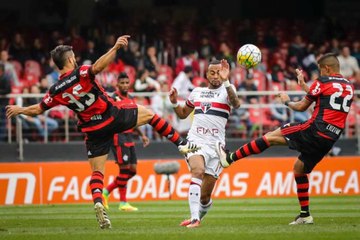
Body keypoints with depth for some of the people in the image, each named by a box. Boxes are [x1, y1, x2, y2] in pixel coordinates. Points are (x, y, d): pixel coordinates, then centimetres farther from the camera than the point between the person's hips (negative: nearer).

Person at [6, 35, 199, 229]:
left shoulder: (56, 91, -2)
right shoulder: (81, 73, -14)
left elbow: (37, 109, 8)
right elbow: (98, 66, -35)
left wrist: (19, 110, 26)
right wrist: (115, 48, -37)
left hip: (94, 130, 3)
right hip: (114, 117, -3)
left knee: (97, 172, 10)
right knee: (148, 114, 19)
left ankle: (98, 203, -16)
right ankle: (181, 144, 18)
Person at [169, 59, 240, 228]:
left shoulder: (227, 90, 1)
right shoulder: (197, 92, 15)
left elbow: (236, 104, -23)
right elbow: (183, 114, 29)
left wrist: (225, 81, -36)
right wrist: (175, 103, 8)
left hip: (215, 146, -1)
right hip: (196, 142, 1)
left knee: (205, 196, 2)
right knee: (198, 170, -31)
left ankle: (199, 215, 34)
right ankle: (194, 218, -36)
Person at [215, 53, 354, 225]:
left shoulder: (323, 82, -3)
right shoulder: (349, 87, 16)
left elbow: (302, 107, 3)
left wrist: (287, 102, 22)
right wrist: (304, 85, 31)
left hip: (315, 130, -7)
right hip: (331, 138, 7)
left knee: (271, 137, -1)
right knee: (299, 169, 21)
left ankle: (230, 158, -3)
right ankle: (305, 215, 18)